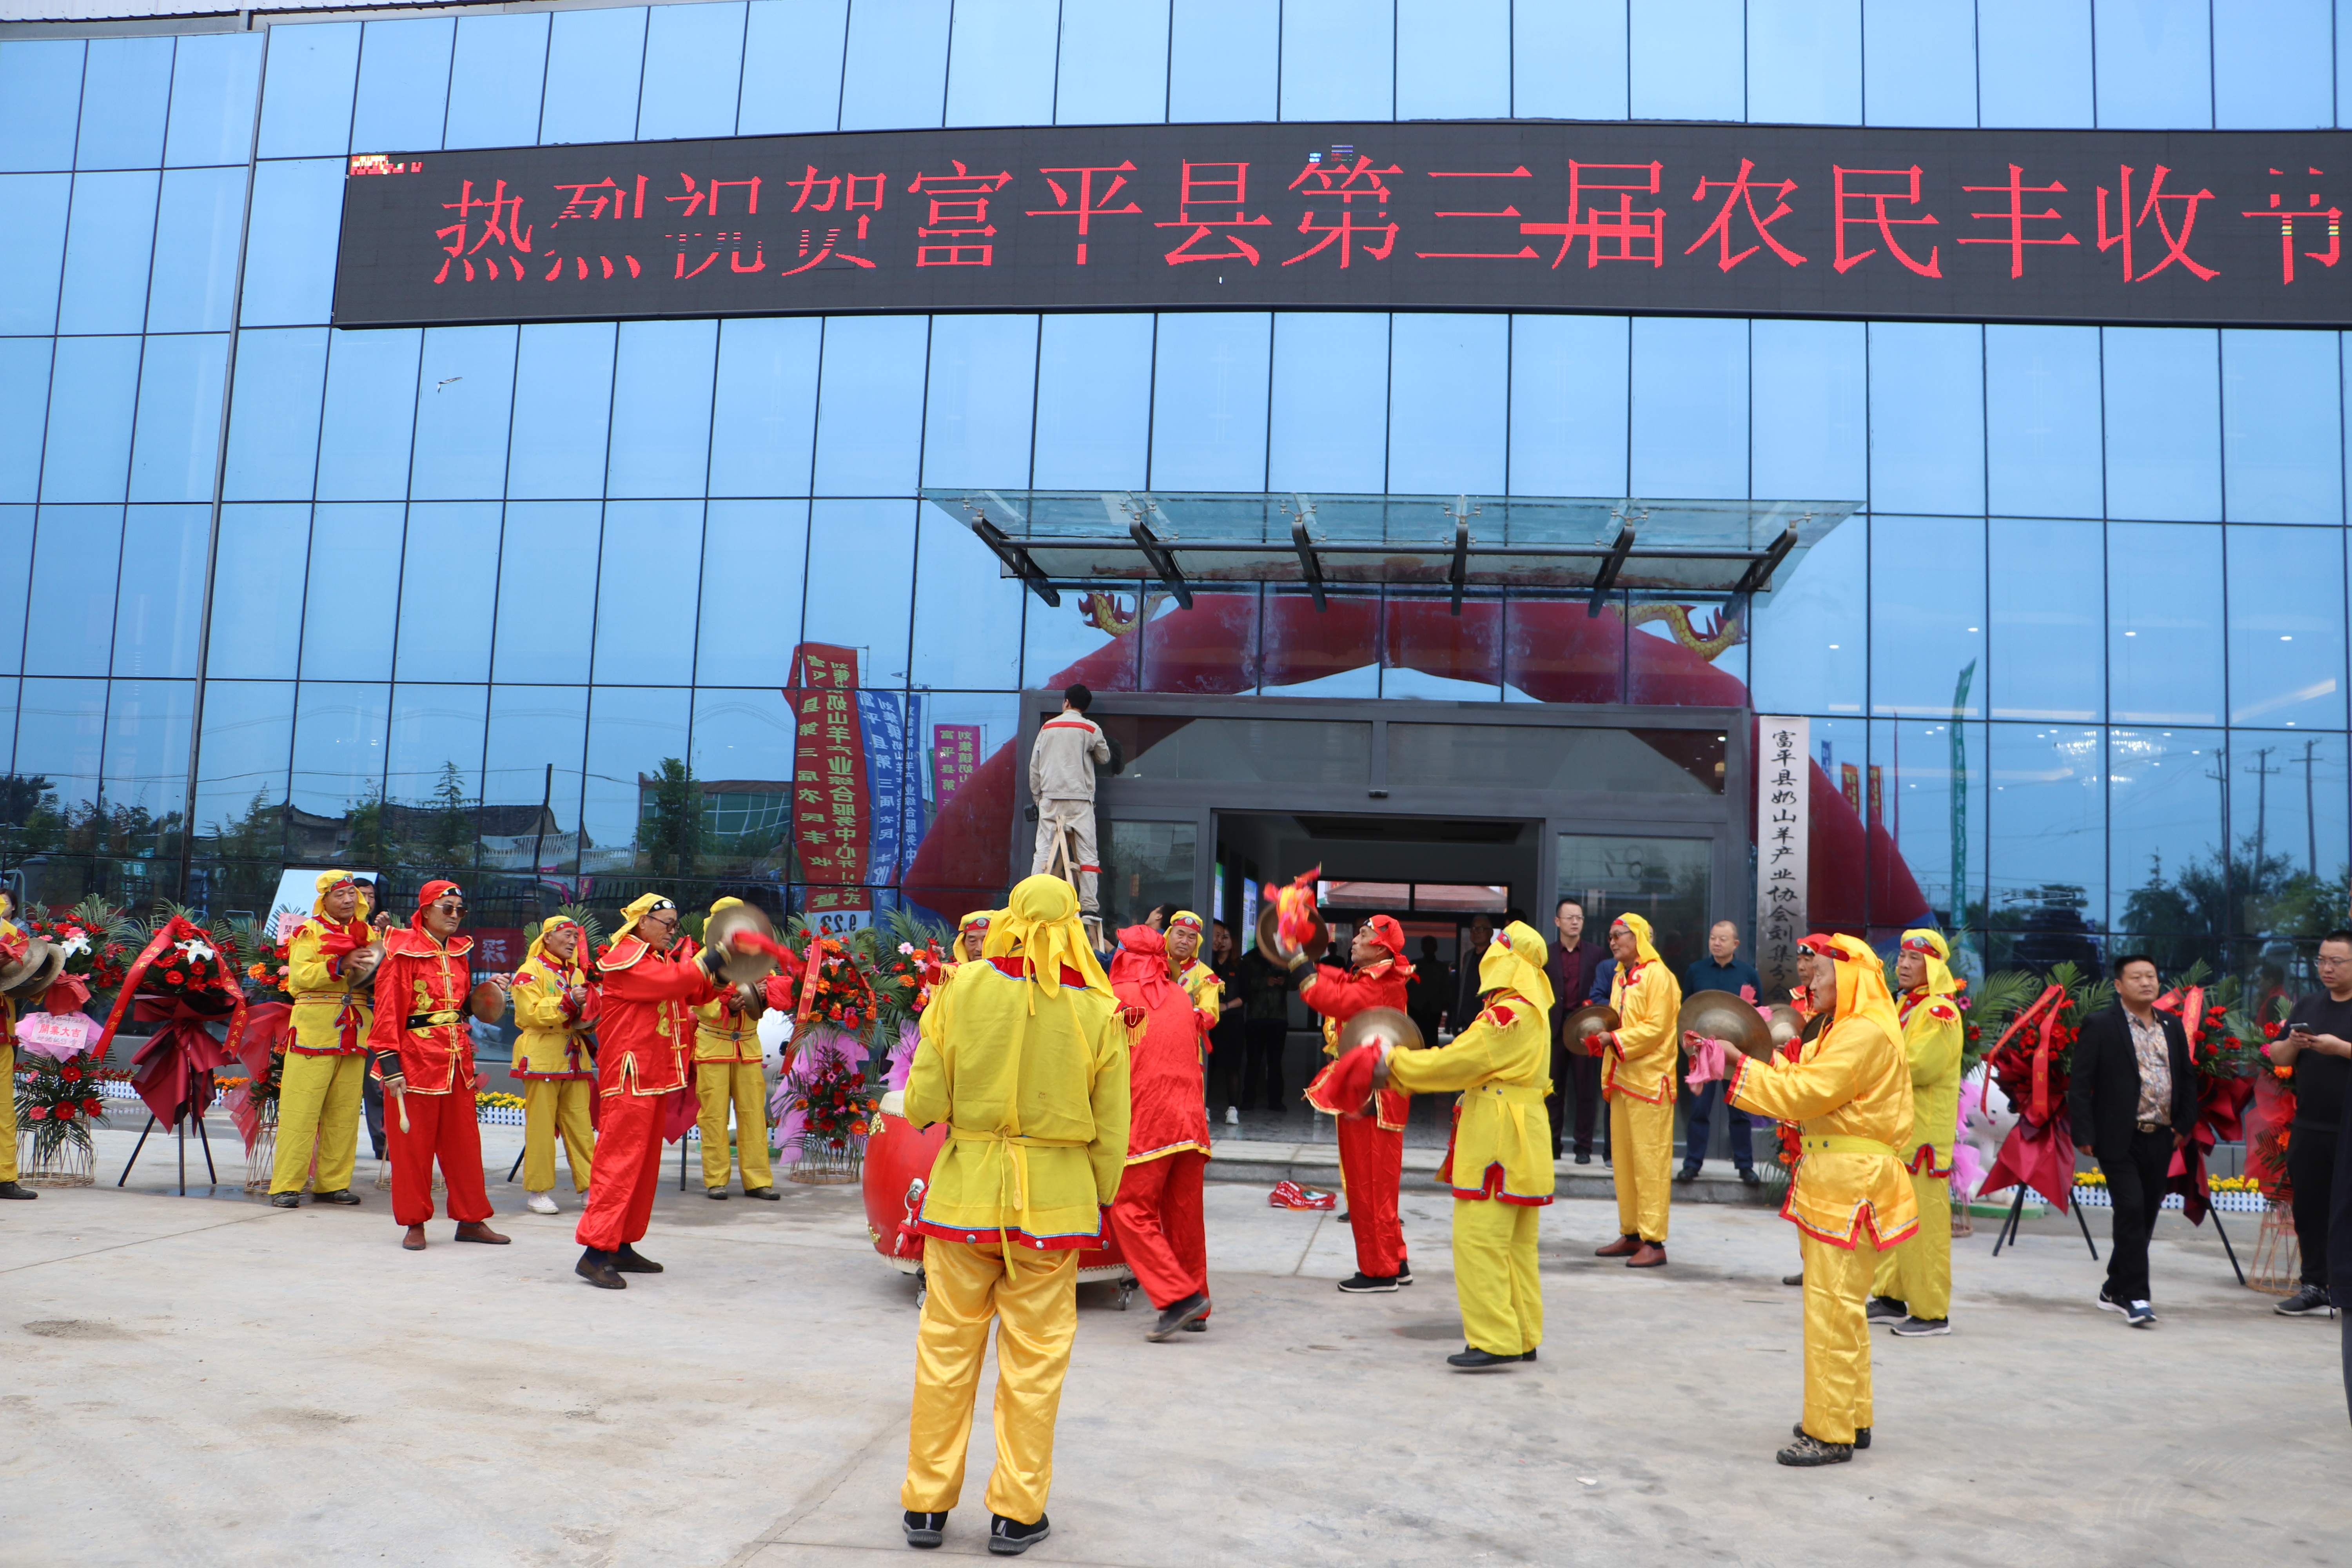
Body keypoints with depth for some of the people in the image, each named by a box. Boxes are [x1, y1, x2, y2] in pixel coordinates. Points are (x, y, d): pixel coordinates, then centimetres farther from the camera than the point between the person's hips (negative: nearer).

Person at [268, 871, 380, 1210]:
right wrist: (341, 966, -22)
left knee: (344, 1112, 6)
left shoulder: (367, 933, 16)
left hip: (354, 1035, 5)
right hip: (314, 1032, -5)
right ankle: (285, 1185, -1)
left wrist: (373, 972, -1)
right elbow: (299, 976, -11)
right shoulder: (308, 932, 2)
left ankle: (333, 1183, 12)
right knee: (301, 1109, -5)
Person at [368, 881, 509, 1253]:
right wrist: (390, 1065, -14)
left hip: (457, 1061, 6)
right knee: (413, 1145, 2)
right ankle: (414, 1223, 13)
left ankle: (471, 1219, 16)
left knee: (464, 1142, 8)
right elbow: (388, 1012, -10)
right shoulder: (403, 953, -7)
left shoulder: (460, 953, 13)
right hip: (415, 1061, -6)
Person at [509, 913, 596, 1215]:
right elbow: (531, 1013, -14)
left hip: (574, 1059, 6)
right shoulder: (530, 971, -3)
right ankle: (538, 1192, 5)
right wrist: (569, 1001, -22)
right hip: (542, 1059, -6)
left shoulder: (577, 972, 18)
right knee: (540, 1126, -3)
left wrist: (588, 1014, 1)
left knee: (582, 1125, 3)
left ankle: (589, 1186, 6)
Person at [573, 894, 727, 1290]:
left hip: (655, 1077, 10)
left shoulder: (659, 958, 22)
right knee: (620, 1161, -14)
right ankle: (595, 1253, -15)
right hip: (630, 1077, -10)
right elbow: (669, 982, -23)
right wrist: (706, 960, -14)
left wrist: (716, 980, 1)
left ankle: (623, 1246, 17)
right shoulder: (624, 957, -9)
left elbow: (693, 993, 19)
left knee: (645, 1163, 11)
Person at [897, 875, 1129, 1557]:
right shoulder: (1098, 1010, -6)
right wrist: (1101, 1200, 13)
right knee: (1034, 1359, 10)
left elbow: (924, 1105, -7)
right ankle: (1016, 1514, 17)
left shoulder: (961, 989, -7)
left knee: (947, 1347, 12)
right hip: (1054, 1197, 0)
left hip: (965, 1190, 1)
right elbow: (1111, 1129, 0)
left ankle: (927, 1505, 22)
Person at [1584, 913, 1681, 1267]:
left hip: (1649, 1081, -8)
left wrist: (1614, 1039, -17)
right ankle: (1630, 1235, 17)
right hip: (1621, 1079, 8)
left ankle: (1654, 1242, -5)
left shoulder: (1657, 976, -8)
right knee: (1623, 1160, 10)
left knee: (1650, 1161, -7)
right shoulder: (1619, 978, 17)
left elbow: (1656, 1028, -15)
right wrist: (1600, 1037, 3)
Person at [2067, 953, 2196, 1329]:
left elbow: (2187, 1078, 20)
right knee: (2131, 1210, -13)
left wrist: (2184, 1125, 10)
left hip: (2161, 1139, 6)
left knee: (2145, 1215, 11)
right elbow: (2080, 1083, -7)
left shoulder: (2172, 1026, 12)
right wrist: (2084, 1135, -12)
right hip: (2120, 1139, -6)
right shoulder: (2101, 1026, -5)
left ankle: (2115, 1289, 25)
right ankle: (2136, 1298, -8)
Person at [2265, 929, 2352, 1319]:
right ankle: (2316, 1287, 15)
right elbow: (2277, 1057, 15)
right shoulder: (2307, 1007, 15)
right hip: (2309, 1128, 6)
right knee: (2309, 1210, 8)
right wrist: (2292, 1044, -4)